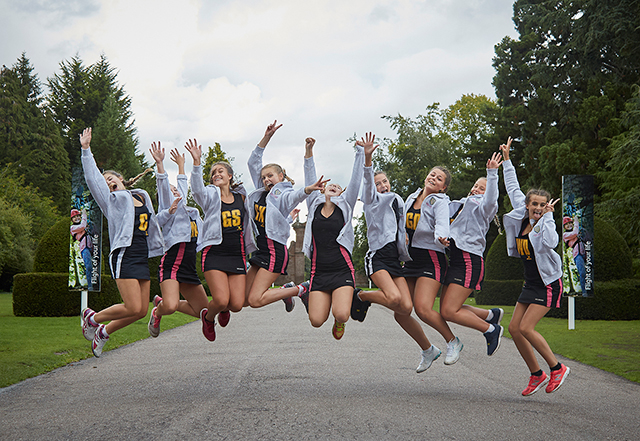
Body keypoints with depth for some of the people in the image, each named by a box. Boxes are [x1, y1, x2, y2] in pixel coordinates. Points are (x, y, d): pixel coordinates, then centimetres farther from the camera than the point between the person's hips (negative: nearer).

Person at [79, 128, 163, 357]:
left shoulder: (142, 197, 19)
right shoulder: (113, 200, 4)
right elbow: (92, 179, -4)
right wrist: (86, 150, -8)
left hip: (142, 258, 6)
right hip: (124, 256, -6)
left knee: (141, 310, 3)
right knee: (133, 308, -14)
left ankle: (104, 332, 21)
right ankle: (92, 317, 8)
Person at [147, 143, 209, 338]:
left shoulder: (191, 211, 21)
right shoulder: (167, 208, 2)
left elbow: (182, 186, 34)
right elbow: (163, 186, -13)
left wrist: (181, 165, 41)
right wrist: (159, 163, -25)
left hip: (189, 268, 8)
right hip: (172, 265, -8)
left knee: (202, 311, 10)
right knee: (170, 306, -28)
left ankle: (162, 301, 27)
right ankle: (157, 312, 9)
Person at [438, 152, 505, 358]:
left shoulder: (482, 207, 0)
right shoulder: (459, 206, 24)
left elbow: (490, 200, -23)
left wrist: (492, 174, -32)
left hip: (469, 262, -9)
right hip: (454, 260, 9)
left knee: (449, 311, -14)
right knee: (446, 310, 10)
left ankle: (491, 330, 3)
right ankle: (491, 314, 26)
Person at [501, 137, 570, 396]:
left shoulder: (545, 225, -15)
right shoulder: (520, 218, 2)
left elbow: (550, 243, -38)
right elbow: (513, 189, 14)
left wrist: (547, 216, -29)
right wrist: (506, 160, 15)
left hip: (548, 284, -7)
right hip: (530, 284, 7)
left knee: (526, 328, -15)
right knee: (514, 328, 2)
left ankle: (557, 368, 0)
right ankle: (537, 375, 15)